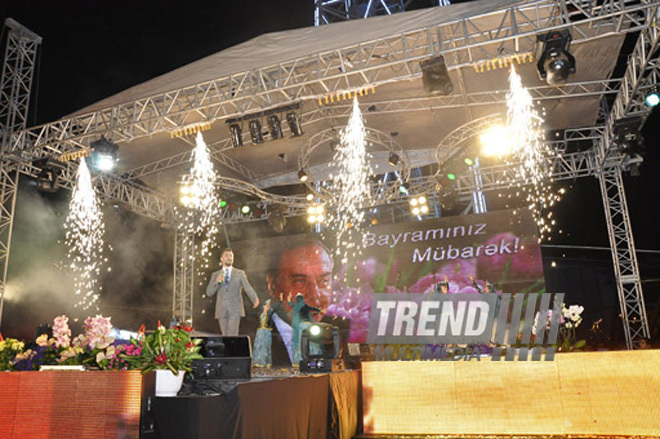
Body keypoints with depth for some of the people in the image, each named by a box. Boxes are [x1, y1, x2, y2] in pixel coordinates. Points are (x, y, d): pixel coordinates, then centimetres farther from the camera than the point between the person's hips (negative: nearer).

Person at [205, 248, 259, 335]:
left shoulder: (240, 273, 6)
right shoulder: (215, 275, 12)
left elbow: (248, 288, -7)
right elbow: (209, 293, 5)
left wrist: (255, 299, -27)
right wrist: (217, 282, -14)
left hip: (235, 310, -2)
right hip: (222, 311, 3)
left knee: (232, 335, -14)